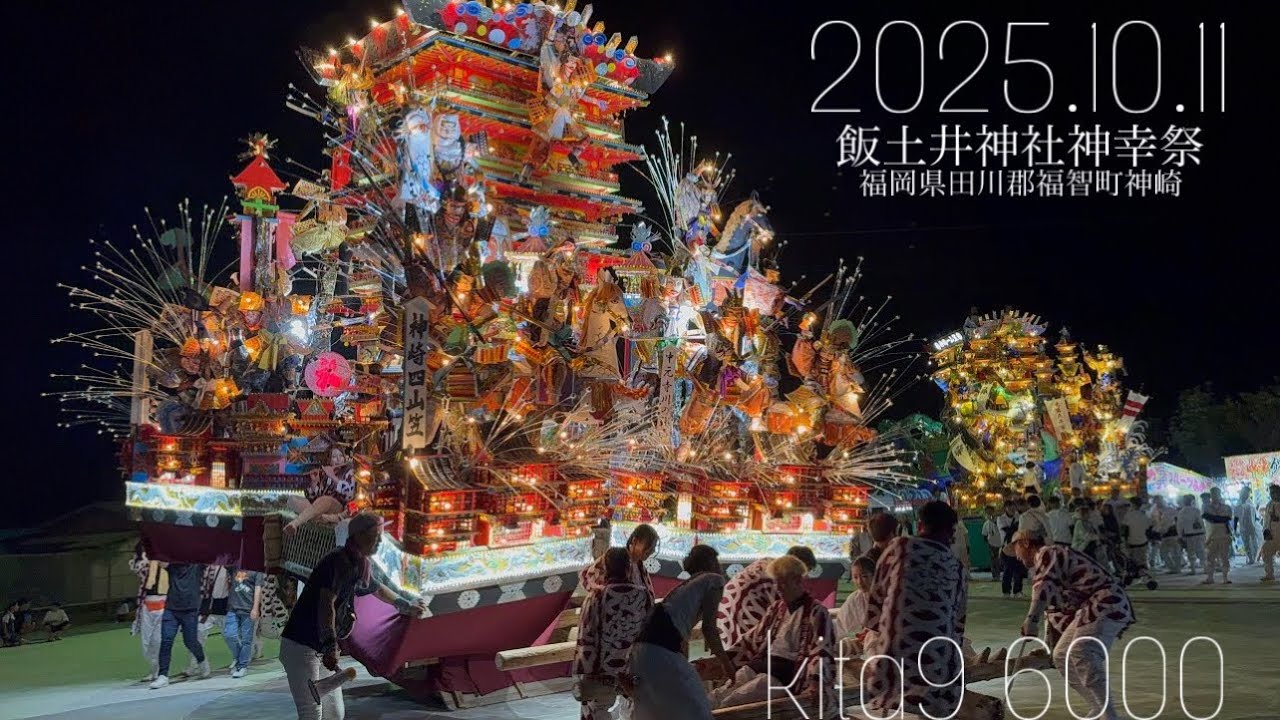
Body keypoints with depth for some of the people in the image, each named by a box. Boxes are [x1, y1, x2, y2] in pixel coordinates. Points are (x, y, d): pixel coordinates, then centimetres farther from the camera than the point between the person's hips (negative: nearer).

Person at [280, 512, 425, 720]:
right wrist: (330, 647, -38)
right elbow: (326, 605, -30)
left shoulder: (362, 566, 10)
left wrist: (406, 606, 43)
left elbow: (376, 589, 31)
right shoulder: (337, 561, -19)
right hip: (300, 646, -10)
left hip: (323, 649, 10)